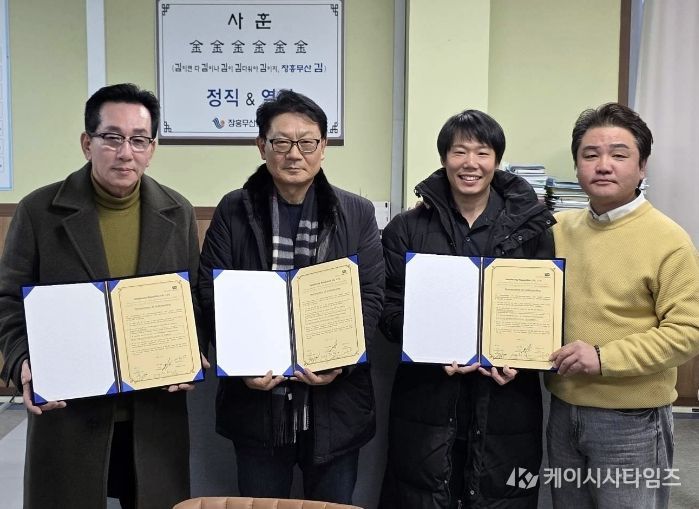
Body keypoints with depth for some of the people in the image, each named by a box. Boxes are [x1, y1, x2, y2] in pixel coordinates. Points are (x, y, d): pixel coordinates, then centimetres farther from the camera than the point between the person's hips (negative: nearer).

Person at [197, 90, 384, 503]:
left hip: (335, 402, 1)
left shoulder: (357, 213, 2)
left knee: (333, 503, 15)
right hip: (257, 399, 0)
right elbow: (211, 294, -1)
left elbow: (372, 295, -1)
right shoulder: (233, 211, 1)